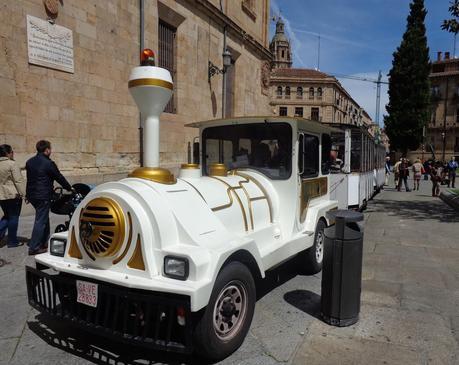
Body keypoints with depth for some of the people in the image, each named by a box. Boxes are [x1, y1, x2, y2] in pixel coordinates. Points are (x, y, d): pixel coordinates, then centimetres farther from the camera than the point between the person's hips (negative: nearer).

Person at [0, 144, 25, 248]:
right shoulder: (12, 164, -14)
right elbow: (18, 180, -18)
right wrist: (22, 193, -13)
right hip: (13, 195, -7)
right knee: (13, 217, 3)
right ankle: (12, 241, 11)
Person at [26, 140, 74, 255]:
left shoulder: (30, 162, 10)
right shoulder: (48, 163, -14)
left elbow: (31, 178, 15)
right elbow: (59, 177, -6)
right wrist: (69, 188, 8)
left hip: (31, 194, 9)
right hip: (43, 196, -9)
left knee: (44, 218, 20)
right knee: (41, 221, -3)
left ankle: (44, 242, 28)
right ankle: (34, 248, -1)